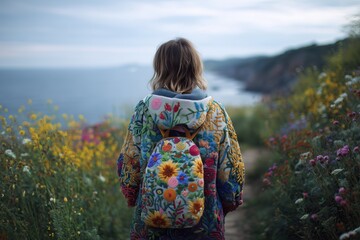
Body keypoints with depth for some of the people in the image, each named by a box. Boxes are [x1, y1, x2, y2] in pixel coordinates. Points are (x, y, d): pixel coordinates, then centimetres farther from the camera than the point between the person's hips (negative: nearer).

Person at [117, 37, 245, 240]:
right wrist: (227, 204, 12)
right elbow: (231, 170, -4)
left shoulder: (144, 111, -8)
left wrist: (133, 197, 15)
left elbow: (128, 165, -2)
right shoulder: (216, 113, -8)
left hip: (151, 223, 1)